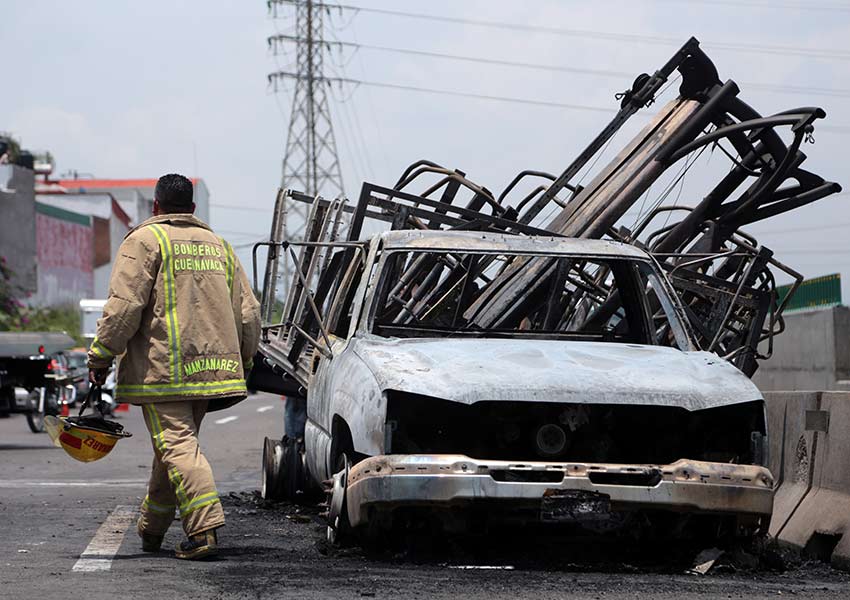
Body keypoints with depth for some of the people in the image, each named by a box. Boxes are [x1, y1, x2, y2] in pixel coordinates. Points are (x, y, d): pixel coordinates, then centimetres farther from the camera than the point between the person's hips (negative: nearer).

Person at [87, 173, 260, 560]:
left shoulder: (145, 241, -2)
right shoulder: (218, 246, 18)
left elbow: (124, 306, -12)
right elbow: (248, 313, 19)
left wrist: (101, 355, -6)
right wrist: (242, 363, 30)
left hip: (163, 369, -7)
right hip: (212, 366, 7)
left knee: (176, 445, -11)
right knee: (178, 444, 16)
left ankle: (204, 530, -25)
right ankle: (151, 530, 26)